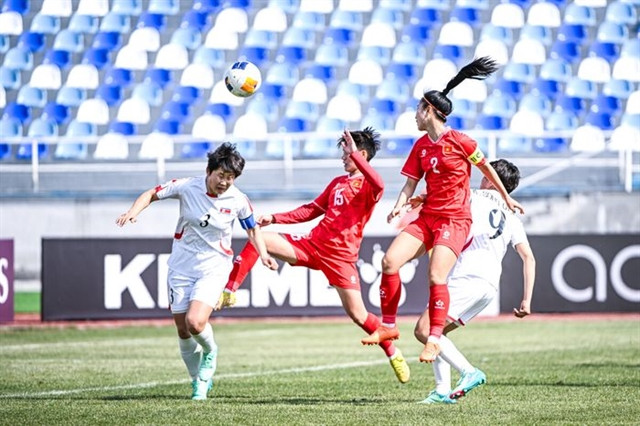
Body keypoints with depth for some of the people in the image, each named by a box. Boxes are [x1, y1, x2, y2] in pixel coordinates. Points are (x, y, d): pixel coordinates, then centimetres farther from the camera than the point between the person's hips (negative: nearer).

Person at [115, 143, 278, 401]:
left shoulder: (239, 201, -9)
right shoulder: (187, 187, -11)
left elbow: (252, 228, 9)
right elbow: (152, 194, -1)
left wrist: (263, 254, -5)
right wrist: (133, 212, -18)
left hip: (214, 269, -2)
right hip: (181, 267, 2)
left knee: (195, 322, -24)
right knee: (183, 332, 4)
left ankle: (210, 352, 10)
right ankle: (198, 382, 26)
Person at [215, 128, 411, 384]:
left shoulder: (368, 186, -5)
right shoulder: (338, 183, 19)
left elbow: (378, 185, -32)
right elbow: (312, 210, 25)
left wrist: (354, 155, -30)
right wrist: (275, 218, 17)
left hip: (341, 255, -7)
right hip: (311, 245, 7)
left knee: (357, 314, -9)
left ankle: (394, 353, 13)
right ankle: (228, 293, -8)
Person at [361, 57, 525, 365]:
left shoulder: (460, 142, -9)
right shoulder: (420, 146, 10)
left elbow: (487, 169, 4)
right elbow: (411, 183, 12)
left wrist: (506, 198, 15)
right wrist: (399, 206, -8)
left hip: (455, 220, -6)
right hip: (427, 216, 6)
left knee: (436, 276, -23)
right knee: (390, 261, -11)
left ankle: (435, 338, -14)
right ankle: (388, 326, -1)